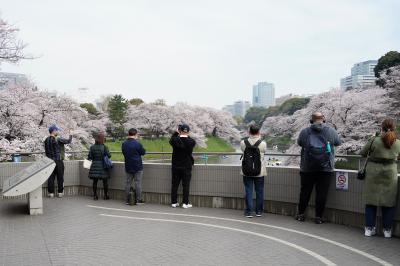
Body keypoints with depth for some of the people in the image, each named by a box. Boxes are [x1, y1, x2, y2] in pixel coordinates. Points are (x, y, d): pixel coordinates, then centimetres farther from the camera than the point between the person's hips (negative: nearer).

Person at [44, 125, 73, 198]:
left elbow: (46, 151, 12)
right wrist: (70, 135, 13)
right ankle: (60, 192, 9)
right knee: (60, 177, 4)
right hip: (58, 161, -5)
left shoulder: (46, 140, 5)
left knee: (51, 177, 7)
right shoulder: (58, 140, -14)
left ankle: (51, 193, 9)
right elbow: (68, 141, -4)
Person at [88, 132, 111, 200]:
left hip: (95, 166, 2)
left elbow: (89, 157, -3)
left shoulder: (92, 147, -1)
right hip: (103, 166, -2)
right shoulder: (104, 147, -9)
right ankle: (106, 195, 13)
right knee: (105, 182, 8)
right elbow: (109, 156, -10)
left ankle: (95, 195, 11)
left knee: (95, 182, 8)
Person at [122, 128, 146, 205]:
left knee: (128, 183, 10)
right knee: (138, 183, 1)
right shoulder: (137, 143, -16)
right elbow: (143, 152, -4)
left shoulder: (124, 144, 3)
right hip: (137, 167, -5)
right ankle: (138, 200, 4)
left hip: (128, 167, 5)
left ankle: (128, 200, 11)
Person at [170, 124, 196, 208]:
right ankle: (185, 203, 6)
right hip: (187, 166, -1)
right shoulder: (191, 142, -11)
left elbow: (171, 140, 13)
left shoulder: (175, 140, -10)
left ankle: (174, 202, 15)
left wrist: (176, 133, 20)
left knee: (175, 185, 10)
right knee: (186, 185, 5)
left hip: (176, 166, 1)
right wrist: (187, 135, 19)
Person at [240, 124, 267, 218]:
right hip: (259, 172, 0)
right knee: (259, 191, 13)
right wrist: (259, 138, 14)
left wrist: (249, 136, 10)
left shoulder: (243, 143, -9)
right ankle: (259, 211, 21)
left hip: (246, 171, 1)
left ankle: (249, 211, 11)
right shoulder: (263, 143, -12)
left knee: (248, 191, 8)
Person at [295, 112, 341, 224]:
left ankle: (300, 214, 22)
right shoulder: (331, 131, -2)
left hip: (307, 168, 1)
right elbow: (338, 143, 13)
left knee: (305, 192, 13)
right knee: (321, 193, 6)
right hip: (326, 168, -1)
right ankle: (318, 217, 11)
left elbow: (299, 143, 13)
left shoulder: (305, 132, -3)